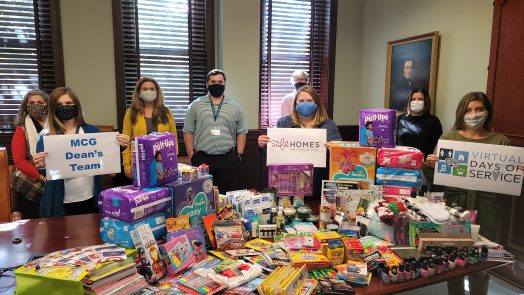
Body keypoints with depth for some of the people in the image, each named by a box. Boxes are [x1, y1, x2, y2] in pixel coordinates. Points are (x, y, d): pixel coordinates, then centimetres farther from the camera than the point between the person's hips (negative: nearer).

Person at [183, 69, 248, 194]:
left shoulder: (235, 107, 7)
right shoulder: (196, 105, 4)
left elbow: (241, 132, 9)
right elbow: (188, 132, 4)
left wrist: (239, 154, 2)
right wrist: (191, 156, -1)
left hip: (228, 160, 1)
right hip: (202, 159, 0)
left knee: (225, 194, 7)